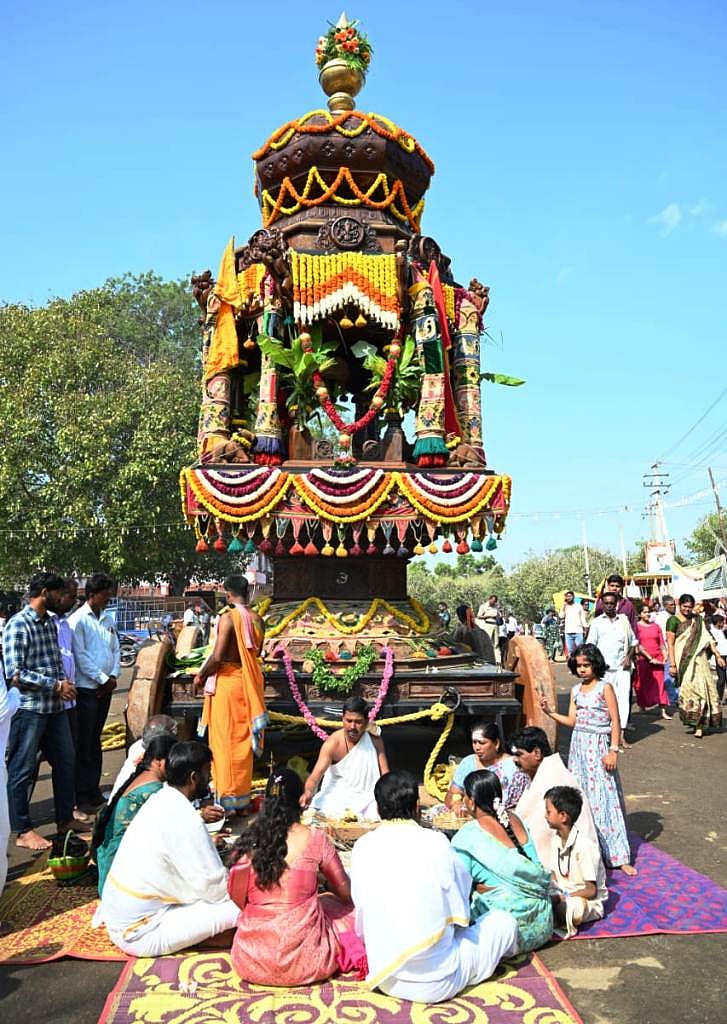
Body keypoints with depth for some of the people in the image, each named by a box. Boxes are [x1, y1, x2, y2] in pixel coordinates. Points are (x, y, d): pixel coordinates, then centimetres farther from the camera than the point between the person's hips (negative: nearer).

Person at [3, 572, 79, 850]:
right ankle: (23, 831, 18)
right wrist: (56, 685, -17)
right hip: (29, 708, -8)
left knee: (65, 760, 15)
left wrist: (64, 684, 1)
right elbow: (14, 673, -19)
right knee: (23, 770, 5)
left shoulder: (50, 623, 10)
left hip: (55, 705, 8)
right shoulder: (18, 625, -14)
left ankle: (65, 819, 30)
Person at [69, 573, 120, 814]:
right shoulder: (77, 620, -10)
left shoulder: (108, 618, 10)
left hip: (105, 688, 6)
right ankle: (81, 796, 8)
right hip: (86, 688, -6)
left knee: (95, 740, 15)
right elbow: (80, 656, -14)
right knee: (83, 743, 0)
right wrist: (102, 679, -12)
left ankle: (94, 790, 23)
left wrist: (113, 676, -1)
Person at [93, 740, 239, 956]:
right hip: (139, 936, -9)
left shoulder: (158, 801, 2)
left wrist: (207, 844, 20)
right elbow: (214, 887, -18)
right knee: (236, 907, -17)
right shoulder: (185, 821, -25)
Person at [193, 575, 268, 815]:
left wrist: (201, 676, -4)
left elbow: (218, 656, -19)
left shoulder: (228, 618, -16)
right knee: (244, 740, 14)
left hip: (226, 680, -6)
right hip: (249, 683, 6)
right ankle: (242, 801, 23)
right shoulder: (257, 619, 3)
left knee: (225, 741, 4)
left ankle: (227, 800, 10)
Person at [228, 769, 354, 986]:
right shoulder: (315, 839, -8)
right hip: (303, 962, -2)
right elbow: (345, 892, 4)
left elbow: (238, 899, 2)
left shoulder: (248, 842, -4)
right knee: (349, 910, 22)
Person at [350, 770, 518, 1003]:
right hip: (437, 983, -4)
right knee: (504, 921, 15)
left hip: (385, 980, 4)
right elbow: (461, 913, -1)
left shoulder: (362, 847, -6)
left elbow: (361, 908, 5)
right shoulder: (435, 842, -14)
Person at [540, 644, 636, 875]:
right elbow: (572, 721, 9)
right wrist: (550, 712, -2)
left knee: (604, 798, -6)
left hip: (598, 747, -6)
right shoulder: (576, 690, 9)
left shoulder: (605, 688, -7)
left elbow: (615, 722, -9)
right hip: (578, 745, 6)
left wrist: (613, 751, -14)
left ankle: (618, 856, 1)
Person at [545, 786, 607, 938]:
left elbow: (591, 891, -20)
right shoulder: (556, 839, 2)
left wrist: (563, 896, -21)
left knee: (573, 906, -39)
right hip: (563, 895, 6)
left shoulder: (584, 846, -23)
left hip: (588, 901, -6)